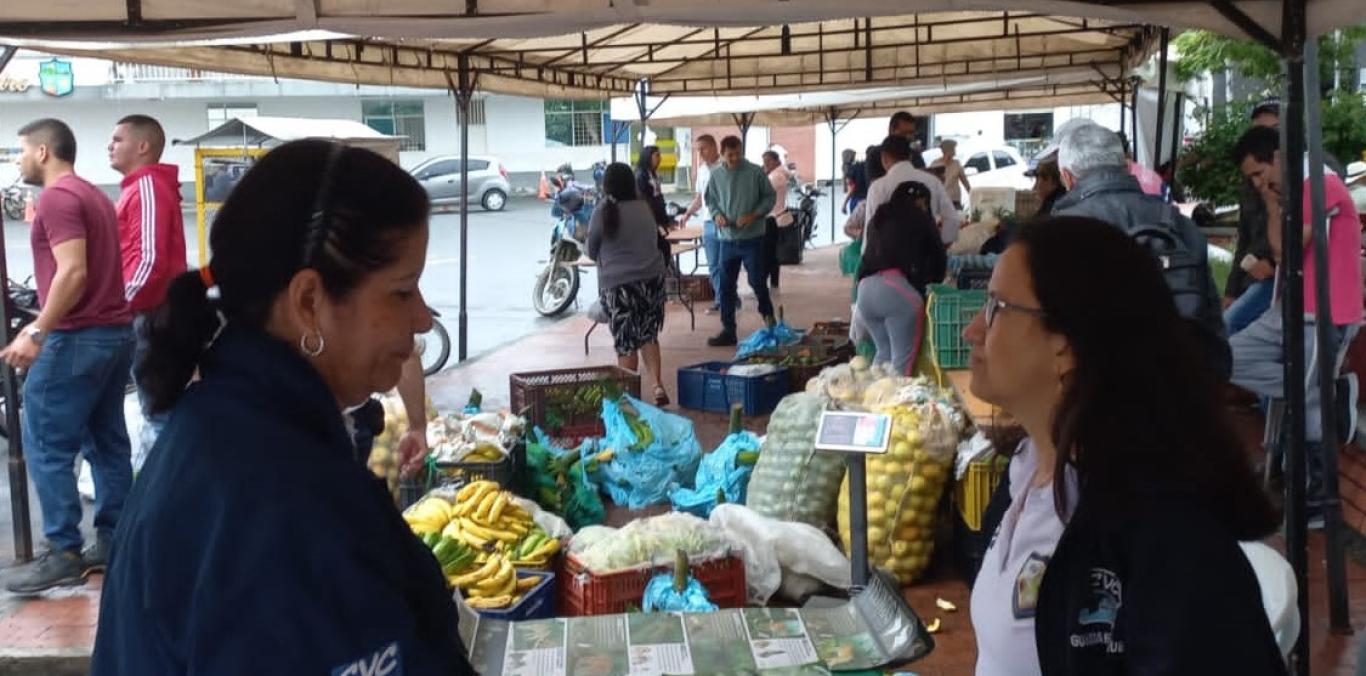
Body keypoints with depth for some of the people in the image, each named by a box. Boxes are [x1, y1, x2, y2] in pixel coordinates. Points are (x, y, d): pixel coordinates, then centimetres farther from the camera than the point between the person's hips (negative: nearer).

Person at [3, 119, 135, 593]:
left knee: (45, 447, -3)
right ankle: (113, 542, 14)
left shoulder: (57, 197, -11)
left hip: (77, 338, -10)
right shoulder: (93, 195, 18)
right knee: (107, 442, 10)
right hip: (114, 331, 10)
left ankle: (65, 554, -2)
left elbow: (73, 272, -21)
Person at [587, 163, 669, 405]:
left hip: (618, 284, -4)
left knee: (626, 343, 4)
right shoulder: (645, 208, 2)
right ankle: (658, 384, 6)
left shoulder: (603, 213, -9)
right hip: (653, 278, 4)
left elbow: (592, 252, 3)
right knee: (648, 335, 17)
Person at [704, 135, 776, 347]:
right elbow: (710, 200, 13)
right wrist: (717, 215, -7)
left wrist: (754, 215, -14)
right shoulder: (716, 175, 2)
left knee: (757, 281, 1)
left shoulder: (755, 172, -7)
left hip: (753, 237, -3)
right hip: (727, 239, 3)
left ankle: (768, 314, 30)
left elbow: (770, 197, 0)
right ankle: (728, 331, 15)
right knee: (726, 287, 6)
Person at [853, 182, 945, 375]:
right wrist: (933, 283, 35)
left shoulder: (880, 219, 28)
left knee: (884, 352, 19)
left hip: (865, 287, 6)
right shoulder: (921, 219, 14)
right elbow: (938, 257, 18)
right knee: (902, 358, -5)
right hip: (897, 287, -6)